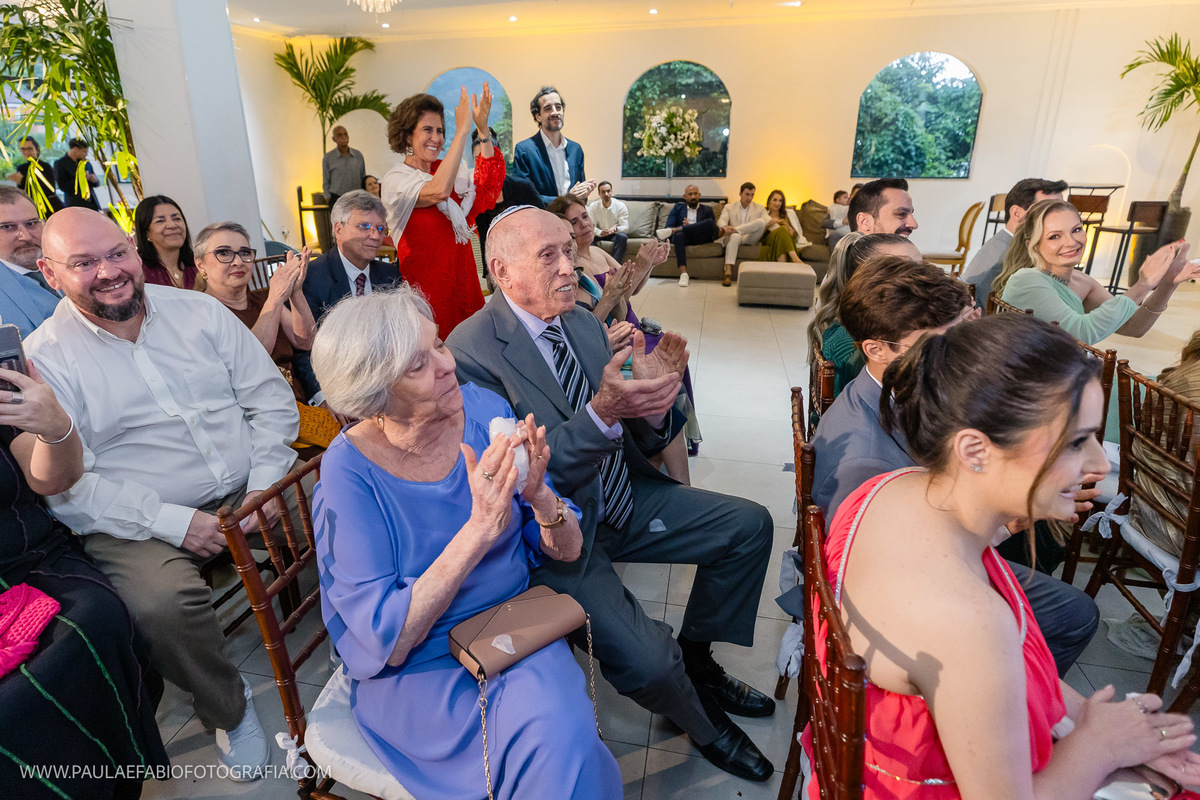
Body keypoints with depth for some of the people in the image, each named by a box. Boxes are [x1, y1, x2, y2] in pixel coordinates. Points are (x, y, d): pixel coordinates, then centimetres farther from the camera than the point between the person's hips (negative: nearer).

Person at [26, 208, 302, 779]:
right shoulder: (41, 360, -2)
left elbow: (270, 398, 5)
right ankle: (227, 710, 0)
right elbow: (66, 486, -7)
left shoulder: (198, 311, 5)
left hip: (249, 493, 3)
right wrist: (174, 521, -18)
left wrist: (265, 483, -9)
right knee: (160, 603, -31)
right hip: (140, 525, -2)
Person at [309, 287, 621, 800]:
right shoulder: (350, 469, -17)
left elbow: (566, 551, -3)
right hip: (414, 670, -3)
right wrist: (481, 528, -29)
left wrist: (539, 496, -26)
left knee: (560, 724, -25)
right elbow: (387, 642, -19)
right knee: (549, 739, -26)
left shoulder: (484, 408, -8)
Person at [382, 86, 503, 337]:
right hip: (426, 287, -5)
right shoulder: (395, 179, -7)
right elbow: (439, 191, -27)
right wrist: (462, 130, -24)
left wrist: (483, 130, -12)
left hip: (463, 284, 6)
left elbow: (487, 190, -5)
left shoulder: (444, 170, 11)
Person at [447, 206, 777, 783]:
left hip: (624, 498, 8)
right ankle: (702, 724, 18)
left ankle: (696, 662, 25)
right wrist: (602, 412, -36)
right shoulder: (472, 351, -20)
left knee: (749, 525, 5)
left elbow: (635, 441, 4)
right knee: (647, 659, -21)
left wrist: (649, 398, -19)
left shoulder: (583, 322, 3)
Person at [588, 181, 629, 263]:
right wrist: (600, 232, -37)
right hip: (600, 234, 1)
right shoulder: (593, 206, -10)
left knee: (622, 236, -35)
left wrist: (615, 229, -42)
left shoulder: (621, 206, -13)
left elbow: (625, 227, -18)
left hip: (616, 234, -1)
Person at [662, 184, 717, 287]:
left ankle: (673, 231, -32)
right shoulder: (678, 207, 23)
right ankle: (683, 273, -48)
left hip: (699, 238, 0)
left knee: (710, 222, -30)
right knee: (679, 235, -38)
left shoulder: (707, 209, 22)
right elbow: (668, 226, 11)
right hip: (682, 236, 0)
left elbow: (713, 230, 6)